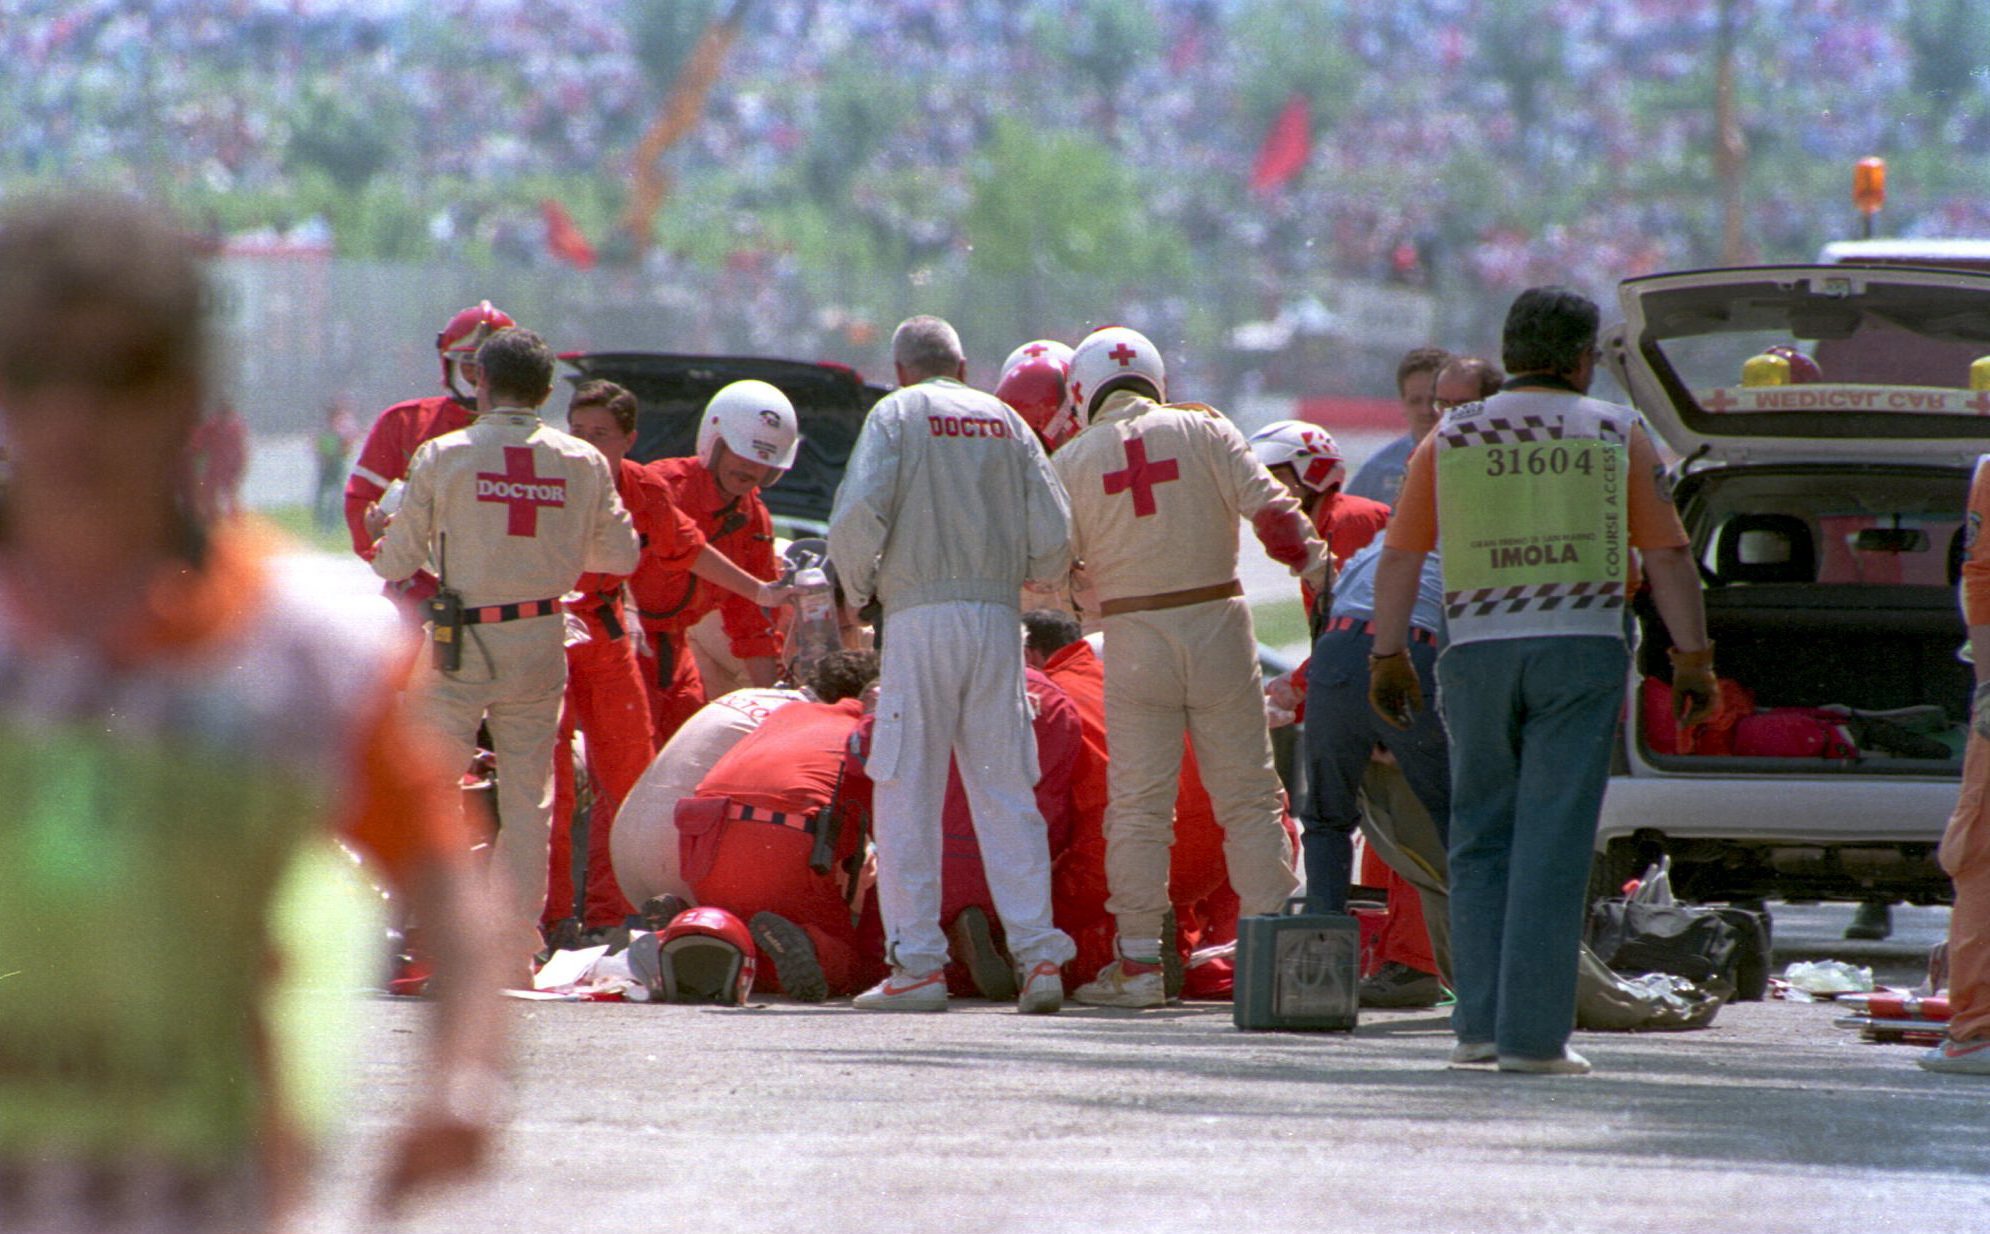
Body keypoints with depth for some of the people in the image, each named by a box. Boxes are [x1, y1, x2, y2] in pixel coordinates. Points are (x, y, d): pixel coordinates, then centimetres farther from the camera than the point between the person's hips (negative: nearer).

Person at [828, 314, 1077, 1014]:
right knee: (1006, 795, 6)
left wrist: (856, 589, 5)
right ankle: (1039, 954, -1)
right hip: (997, 616, 4)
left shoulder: (897, 414, 3)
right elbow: (1053, 539, 7)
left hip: (921, 614, -4)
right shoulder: (1005, 421, 14)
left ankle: (917, 964, -4)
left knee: (908, 792, 0)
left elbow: (859, 513, -12)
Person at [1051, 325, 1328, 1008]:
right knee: (1248, 797, 6)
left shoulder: (1072, 461, 2)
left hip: (1134, 637, 0)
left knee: (1139, 804, 4)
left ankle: (1138, 961, 2)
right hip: (1217, 623, 0)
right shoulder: (1204, 431, 1)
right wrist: (1320, 570, 1)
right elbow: (1270, 510, -6)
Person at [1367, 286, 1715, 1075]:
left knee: (1481, 841, 12)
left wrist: (1388, 656, 12)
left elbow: (1400, 556, 6)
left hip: (1478, 651, 2)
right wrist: (1693, 657, 7)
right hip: (1581, 650, -2)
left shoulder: (1452, 438, 8)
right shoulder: (1614, 434, 4)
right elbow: (1667, 555, 2)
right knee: (1552, 846, -3)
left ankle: (1480, 1023, 4)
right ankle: (1533, 1035, -6)